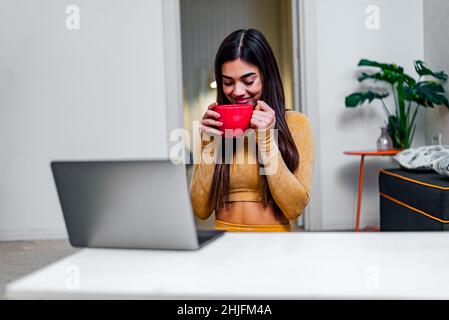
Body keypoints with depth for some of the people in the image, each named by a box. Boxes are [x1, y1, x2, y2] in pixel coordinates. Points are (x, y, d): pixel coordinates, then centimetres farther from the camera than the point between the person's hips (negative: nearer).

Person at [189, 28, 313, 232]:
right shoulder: (214, 127, 5)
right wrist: (209, 144, -6)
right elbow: (201, 210, 1)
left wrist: (266, 140, -14)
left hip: (275, 231, -1)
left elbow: (295, 207, -8)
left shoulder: (295, 123, -1)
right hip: (223, 230, 1)